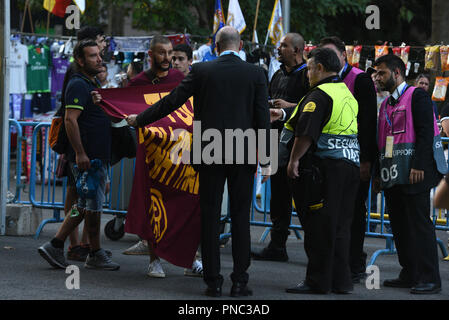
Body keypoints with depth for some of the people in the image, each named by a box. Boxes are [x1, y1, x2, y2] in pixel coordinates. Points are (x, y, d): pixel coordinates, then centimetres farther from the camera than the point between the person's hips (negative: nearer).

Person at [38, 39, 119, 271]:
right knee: (94, 205, -2)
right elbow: (70, 119, -23)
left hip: (98, 156, 10)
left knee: (85, 205, 13)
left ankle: (54, 246, 15)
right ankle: (95, 255, 8)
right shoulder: (78, 85, -14)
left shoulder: (94, 83, 17)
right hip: (87, 157, -10)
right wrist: (80, 153, -26)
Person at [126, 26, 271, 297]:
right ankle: (240, 281, 3)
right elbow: (263, 118, -2)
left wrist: (139, 120, 16)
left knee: (210, 217, 5)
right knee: (240, 218, 5)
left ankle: (213, 281, 5)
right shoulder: (256, 74, -1)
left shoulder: (201, 71, -1)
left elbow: (172, 102, 2)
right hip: (243, 155, 0)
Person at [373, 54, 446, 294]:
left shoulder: (417, 96, -4)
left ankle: (429, 278, -9)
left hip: (414, 172, -8)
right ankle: (409, 275, 14)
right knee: (399, 225, 8)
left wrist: (418, 166, -21)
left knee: (419, 224, -10)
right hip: (392, 175, 8)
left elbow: (425, 132, -13)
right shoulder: (386, 104, 20)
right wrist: (379, 173, 17)